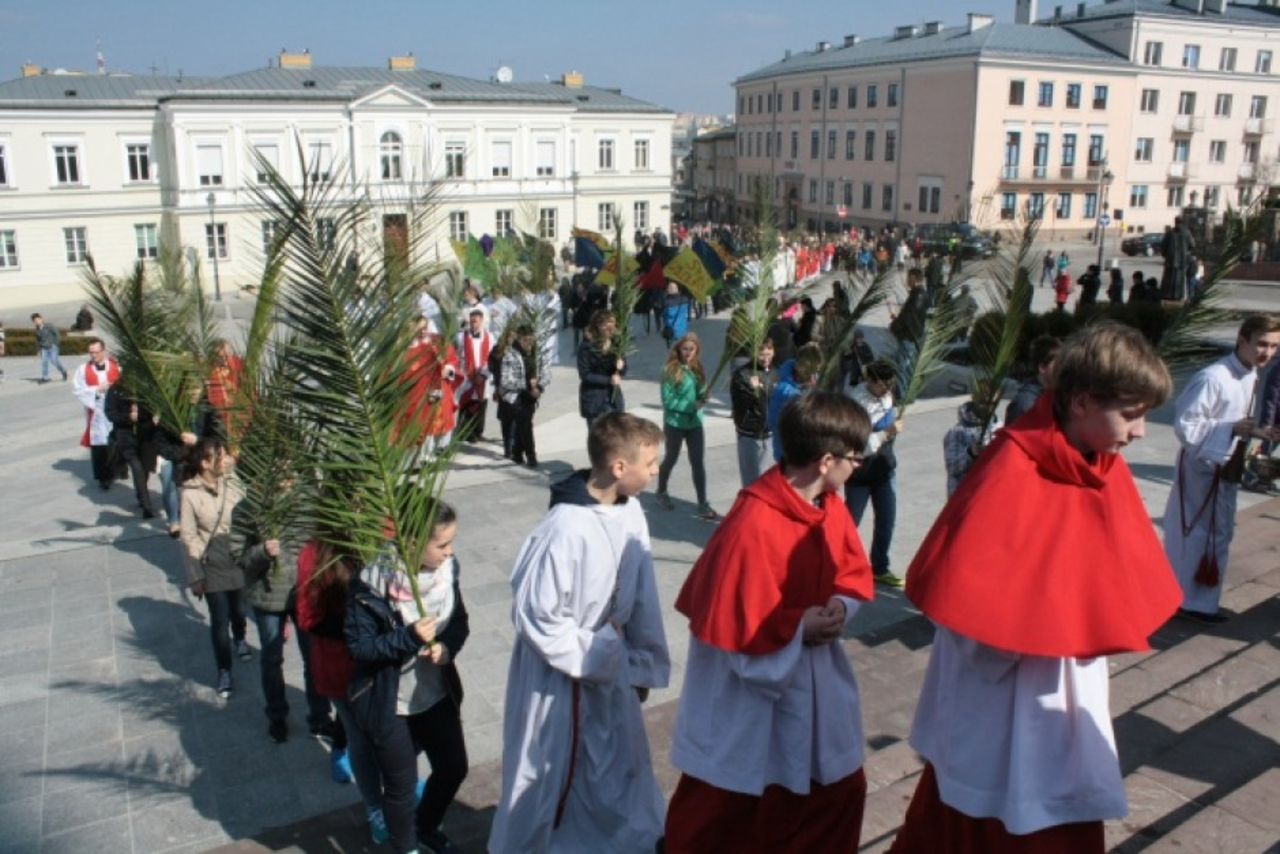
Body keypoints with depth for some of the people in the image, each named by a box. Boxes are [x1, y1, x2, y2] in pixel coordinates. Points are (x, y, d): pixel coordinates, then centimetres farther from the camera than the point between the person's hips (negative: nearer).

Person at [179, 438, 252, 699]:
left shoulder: (232, 484, -7)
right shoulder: (190, 494, -14)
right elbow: (189, 537, -9)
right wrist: (195, 576, -8)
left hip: (240, 562, 3)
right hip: (213, 567, -3)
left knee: (239, 611, 20)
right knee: (219, 620, 6)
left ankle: (240, 640, 53)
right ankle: (224, 672, 24)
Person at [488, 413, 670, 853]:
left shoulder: (631, 512, -9)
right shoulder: (565, 529, -30)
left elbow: (642, 596, 1)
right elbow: (534, 615, -22)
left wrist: (644, 663, 4)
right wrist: (596, 656, -16)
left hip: (612, 669, 6)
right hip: (560, 677, -6)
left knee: (620, 777, 23)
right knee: (548, 780, 16)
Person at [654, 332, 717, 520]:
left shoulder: (697, 369, 4)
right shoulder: (671, 370, -14)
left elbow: (702, 394, 7)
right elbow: (667, 400, -15)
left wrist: (703, 398, -16)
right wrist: (691, 405, -19)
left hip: (695, 423, 4)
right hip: (675, 423, -4)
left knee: (698, 463, 2)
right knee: (671, 459, 14)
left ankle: (703, 505, 6)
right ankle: (661, 493, 38)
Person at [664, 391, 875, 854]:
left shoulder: (830, 505, -4)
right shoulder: (754, 527, -31)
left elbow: (854, 572, 8)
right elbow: (726, 625, -27)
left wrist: (840, 606, -12)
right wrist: (798, 628, -26)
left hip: (813, 681, 7)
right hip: (747, 687, -7)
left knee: (838, 789, 21)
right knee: (723, 807, 14)